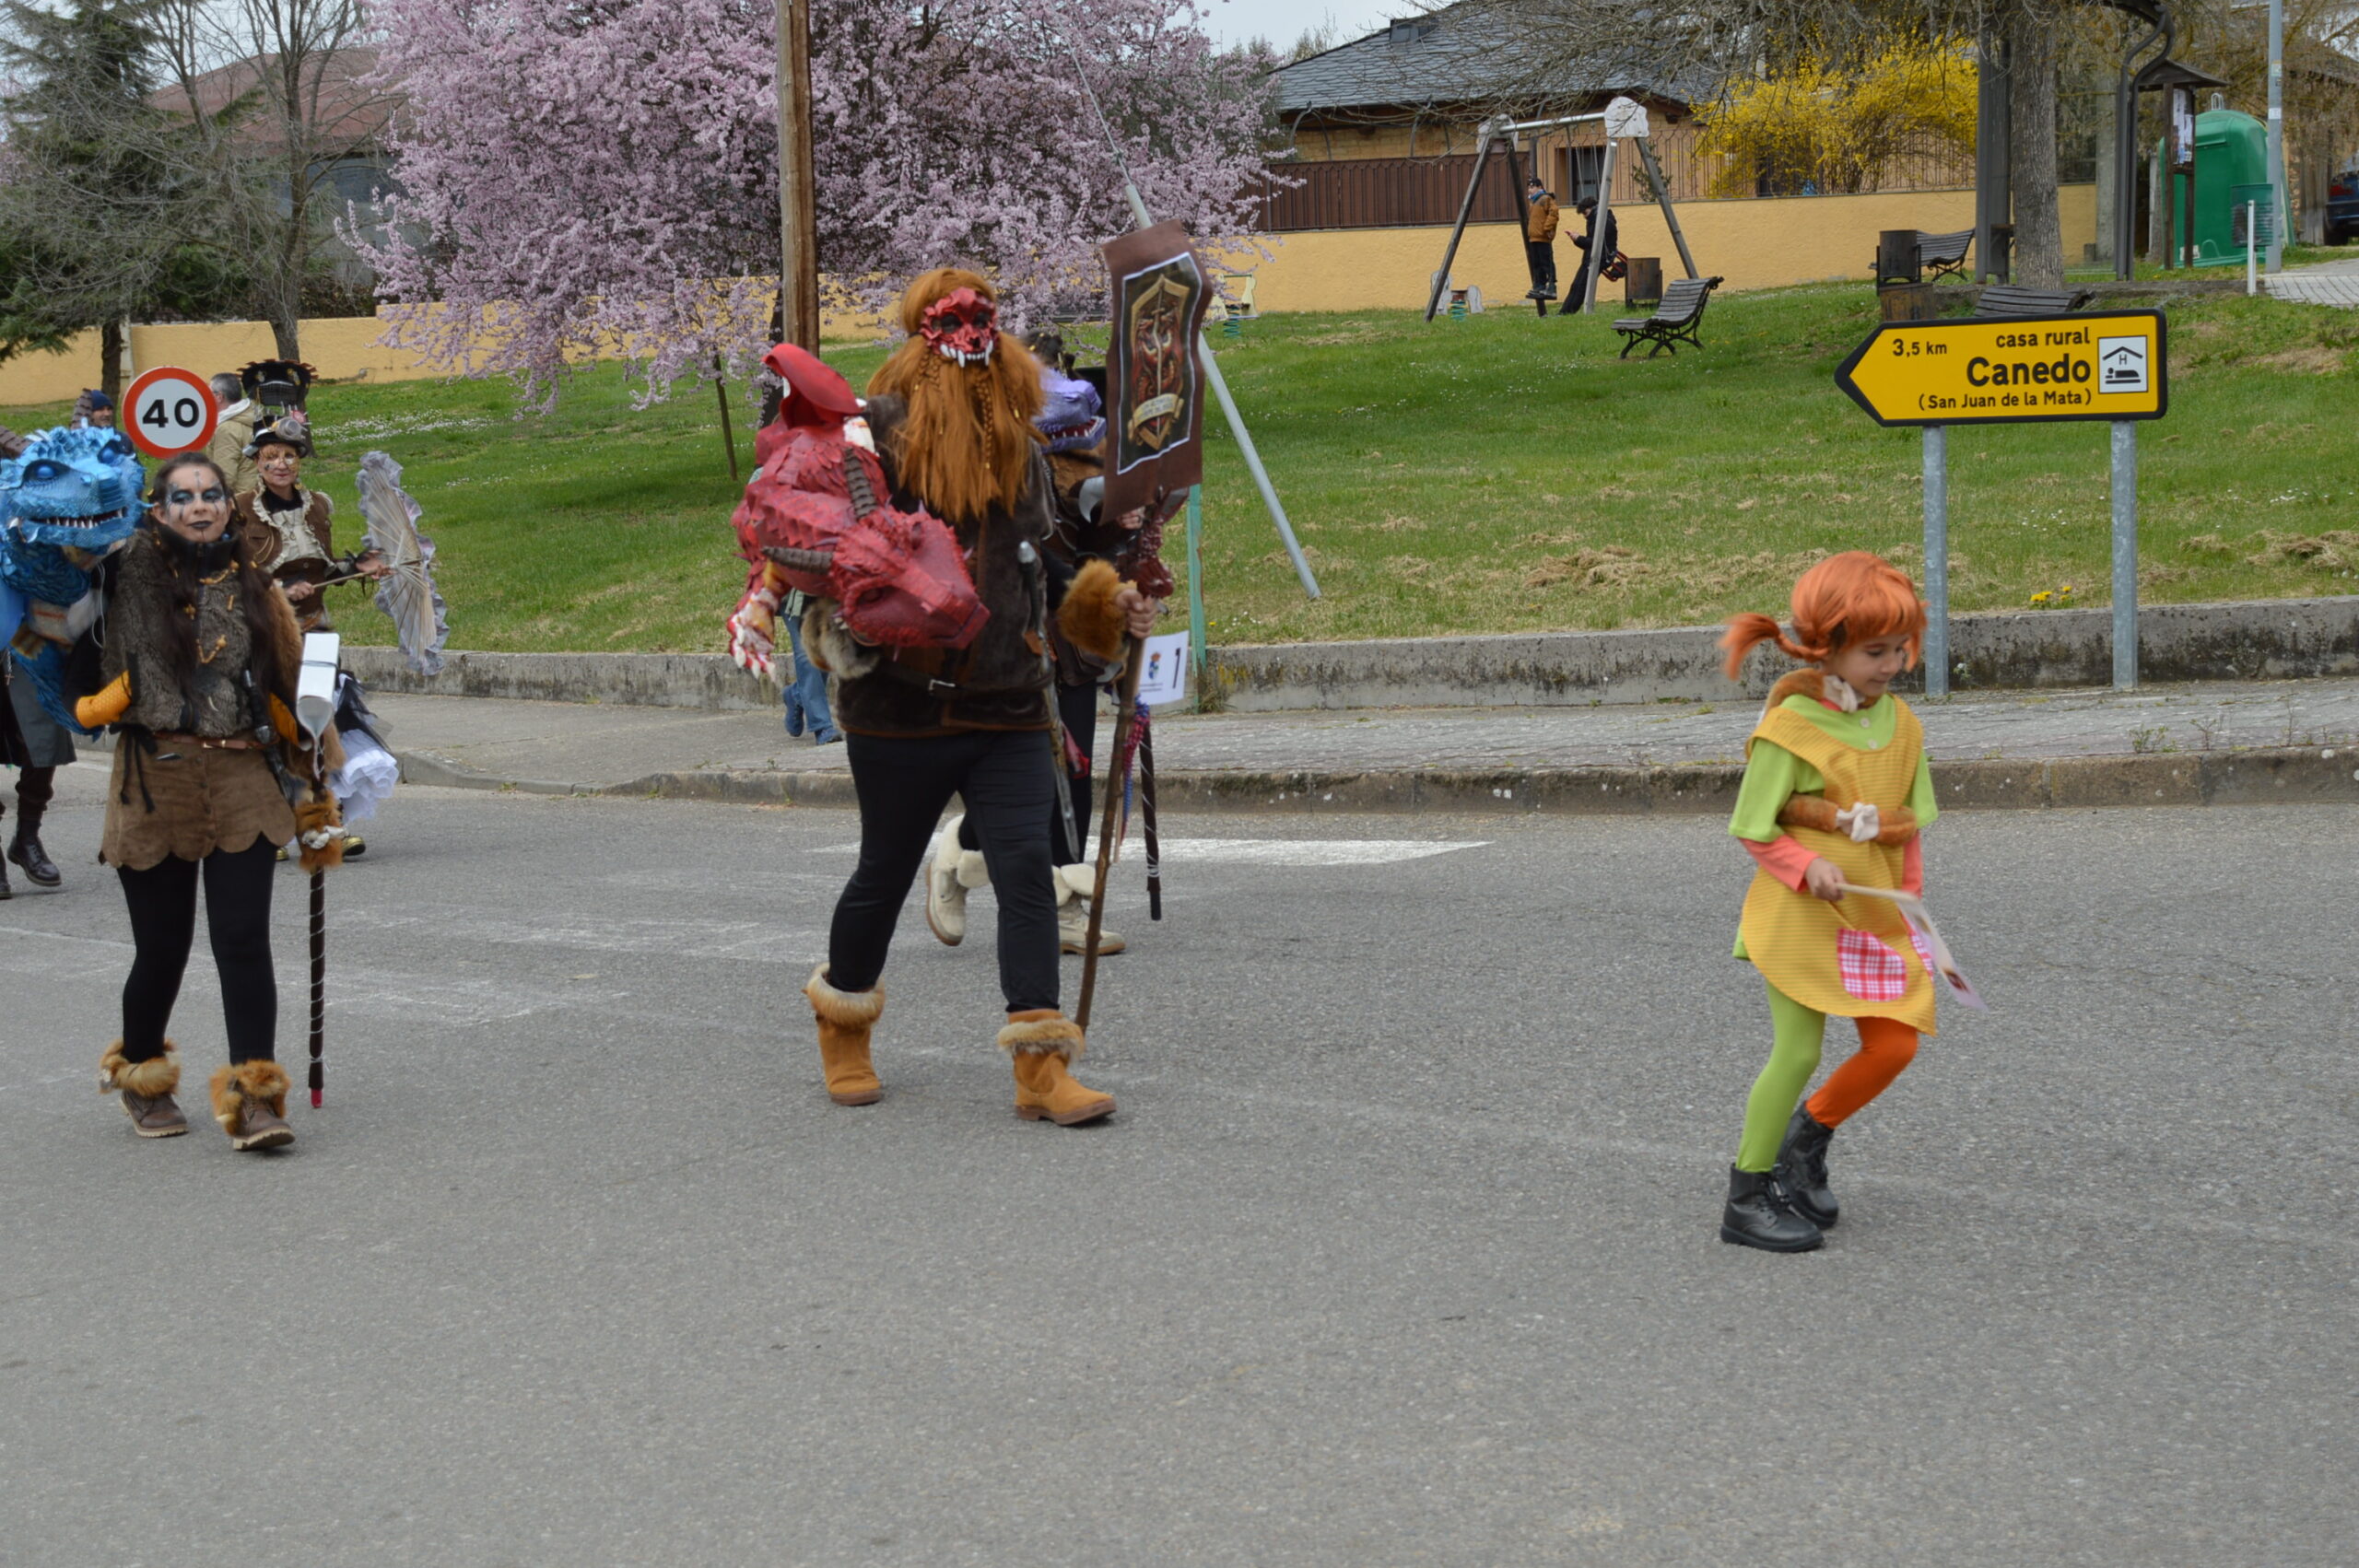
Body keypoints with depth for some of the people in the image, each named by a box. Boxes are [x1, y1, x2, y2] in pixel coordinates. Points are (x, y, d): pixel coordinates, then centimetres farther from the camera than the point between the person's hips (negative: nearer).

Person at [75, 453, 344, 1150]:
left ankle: (254, 1095, -3)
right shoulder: (131, 575, -1)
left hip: (242, 780, 1)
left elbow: (293, 679, 12)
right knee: (162, 945, 7)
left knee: (244, 941, -8)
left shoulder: (253, 585, 8)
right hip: (155, 782, -1)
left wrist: (312, 785, 11)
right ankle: (141, 1074, 33)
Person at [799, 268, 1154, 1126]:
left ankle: (1041, 1066, -8)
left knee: (1025, 867, -9)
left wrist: (1104, 606, 9)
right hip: (900, 708, -3)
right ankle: (843, 1029, 36)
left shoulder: (1019, 450, 11)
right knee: (885, 876, 11)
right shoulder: (878, 435, -6)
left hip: (1008, 709, 3)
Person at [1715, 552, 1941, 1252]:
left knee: (1894, 1044, 1)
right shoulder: (1791, 727, -14)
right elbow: (1754, 828, -9)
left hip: (1878, 914, 6)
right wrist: (1808, 867, -23)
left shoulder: (1901, 723, 5)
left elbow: (1909, 824, 13)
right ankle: (1747, 1199, 7)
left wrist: (1911, 902, 9)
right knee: (1798, 1051, -5)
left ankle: (1806, 1139, 27)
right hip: (1802, 914, -6)